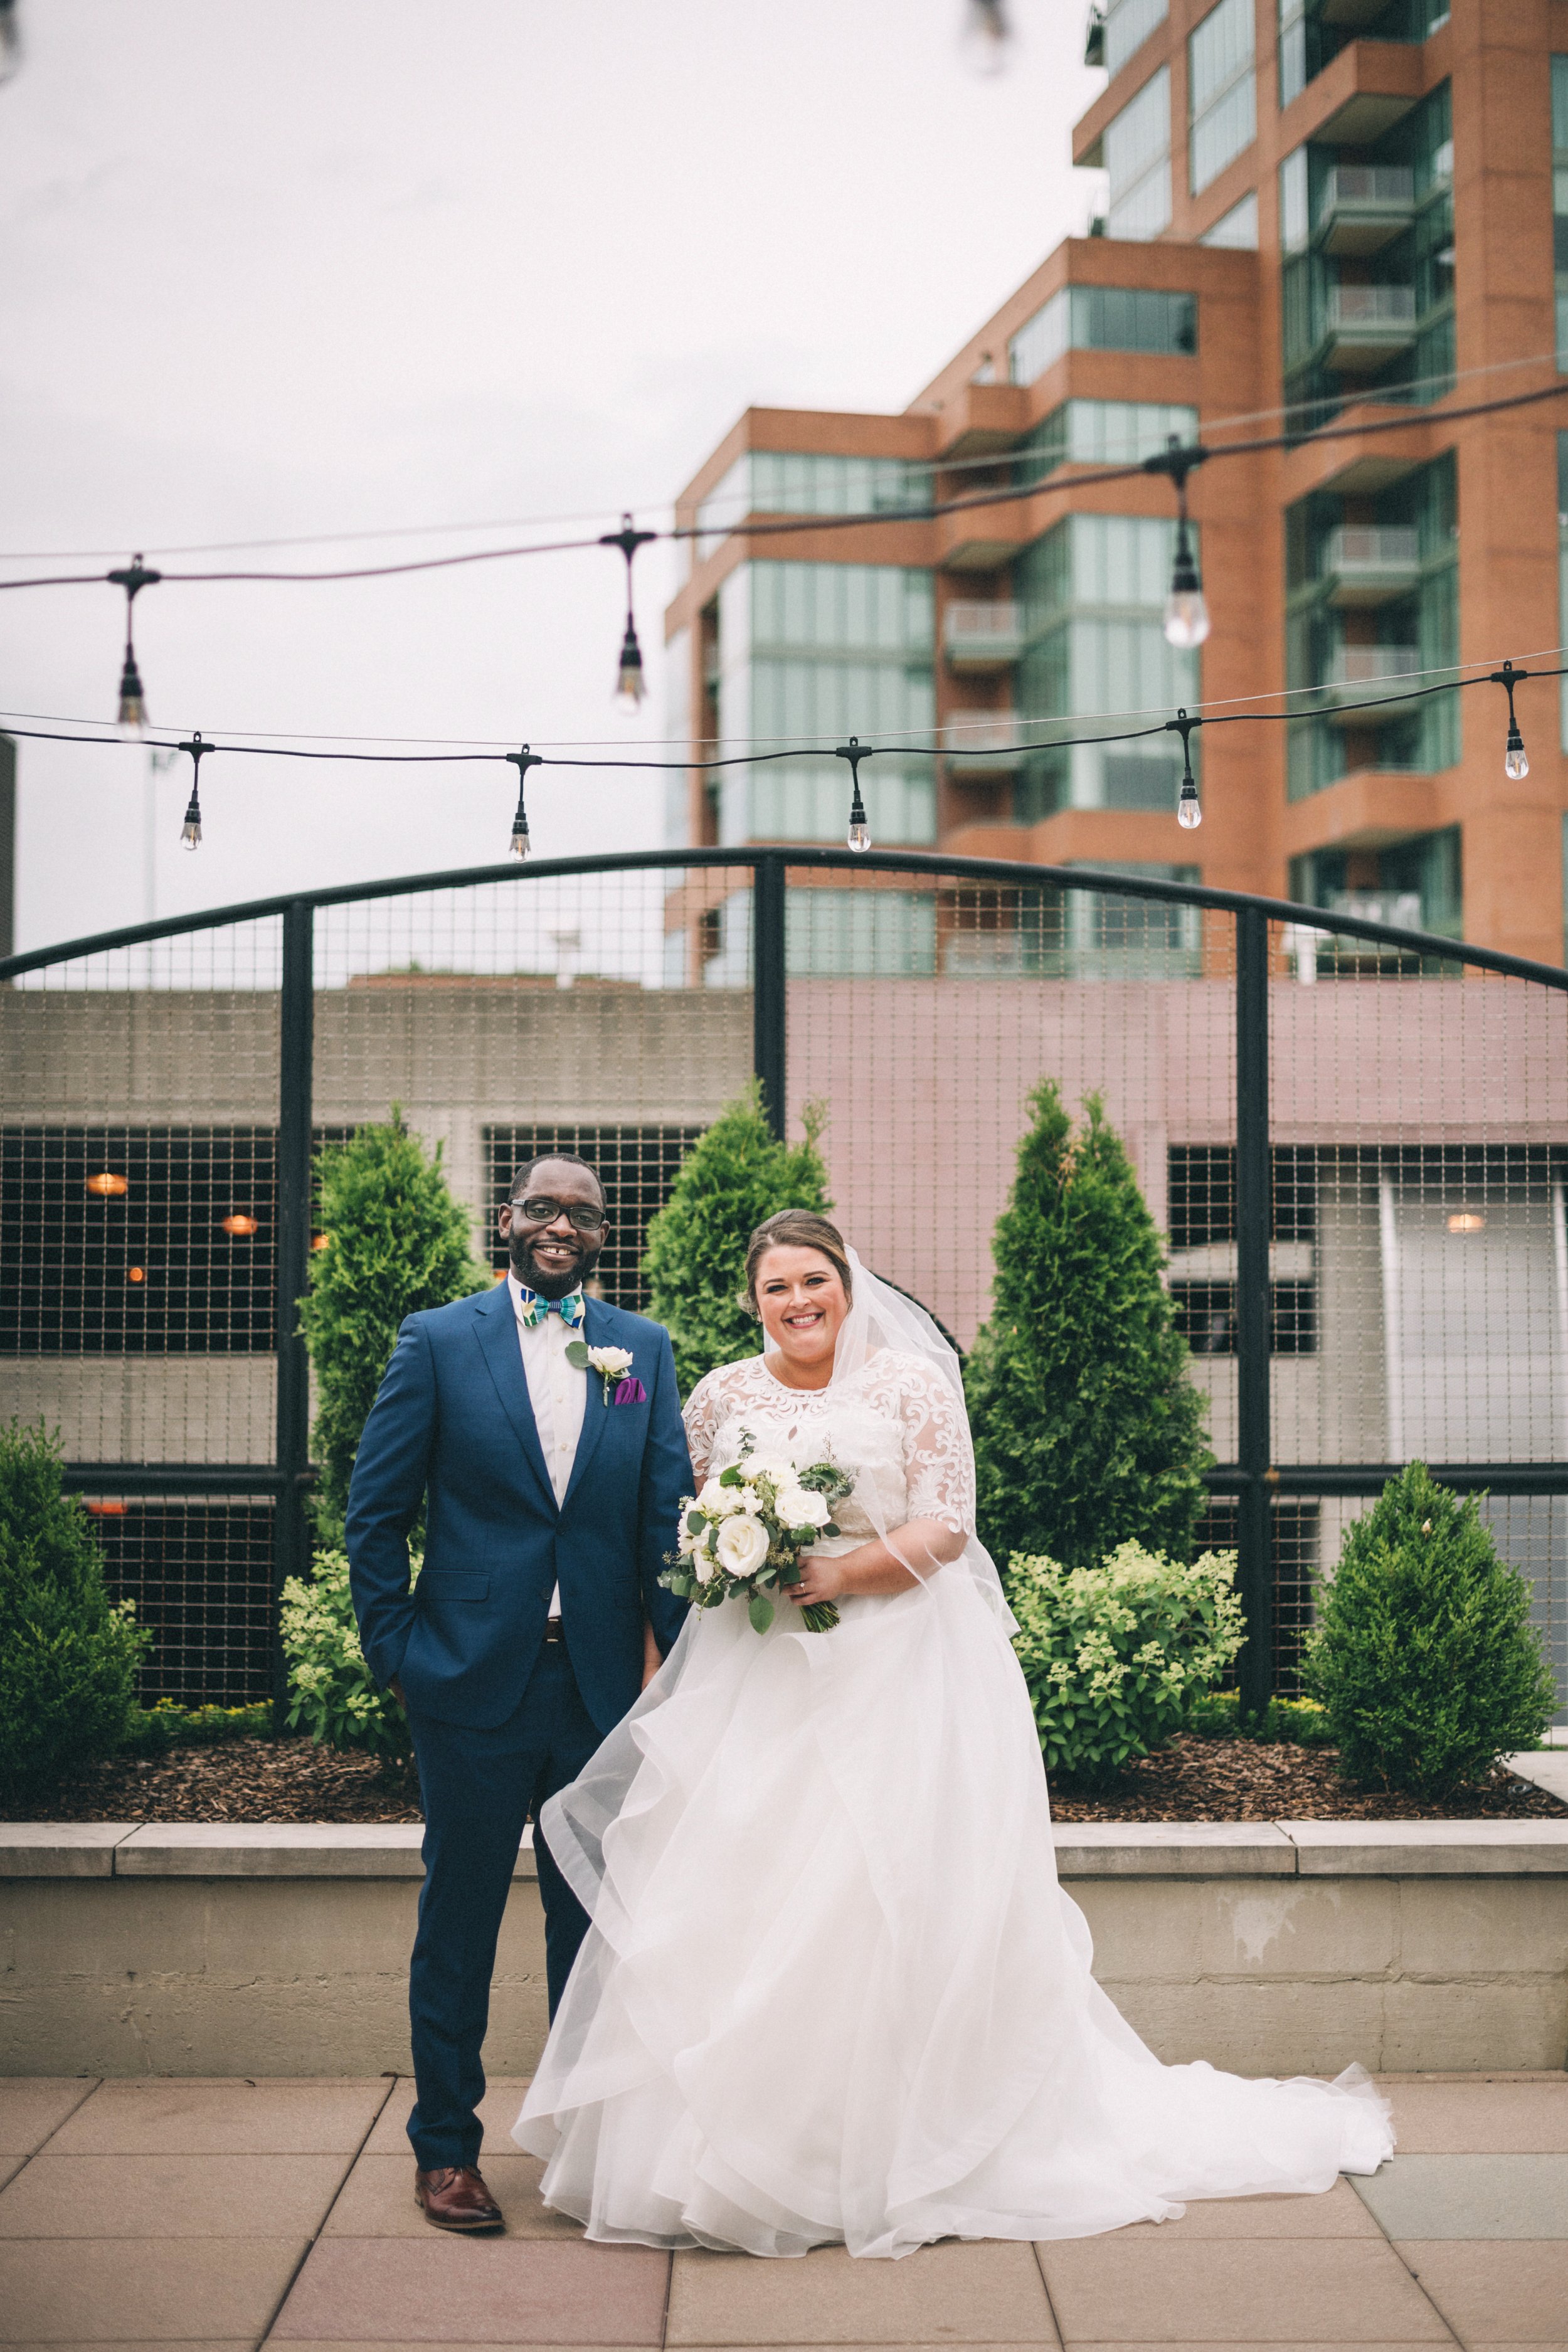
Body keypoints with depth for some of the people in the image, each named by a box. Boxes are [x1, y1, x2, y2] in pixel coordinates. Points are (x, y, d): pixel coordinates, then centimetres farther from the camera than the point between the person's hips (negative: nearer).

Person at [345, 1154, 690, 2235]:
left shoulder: (645, 1349, 6)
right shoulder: (438, 1342, 0)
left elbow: (669, 1514, 4)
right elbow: (377, 1512, 1)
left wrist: (667, 1653, -3)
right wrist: (395, 1649, -4)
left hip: (604, 1684, 2)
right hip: (475, 1681, -2)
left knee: (595, 1922, 12)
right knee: (460, 1920, 8)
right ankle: (446, 2146, 20)